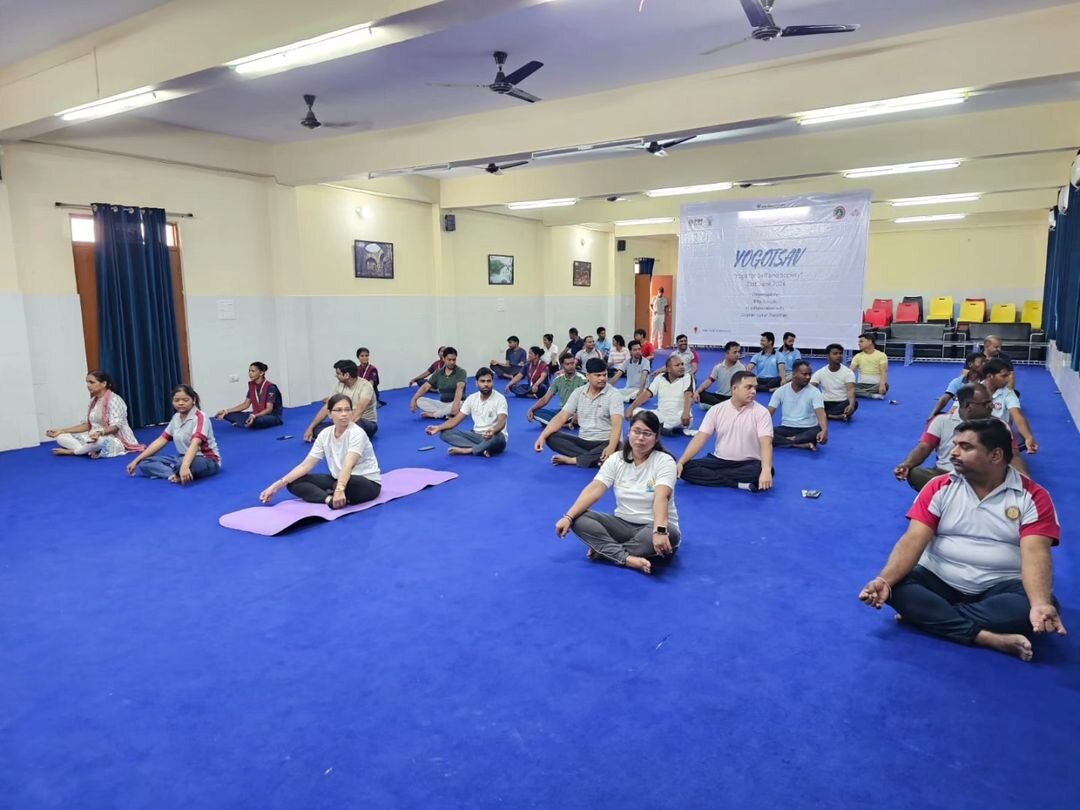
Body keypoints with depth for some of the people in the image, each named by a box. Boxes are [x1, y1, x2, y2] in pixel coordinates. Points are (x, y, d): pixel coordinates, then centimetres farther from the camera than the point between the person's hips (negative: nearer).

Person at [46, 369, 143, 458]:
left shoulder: (114, 399, -14)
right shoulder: (93, 401, 12)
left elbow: (115, 427, -22)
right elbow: (87, 425, 11)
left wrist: (100, 433, -40)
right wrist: (62, 430, 3)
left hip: (114, 440, -8)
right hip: (95, 437, 9)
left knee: (100, 441, -41)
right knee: (61, 437, -2)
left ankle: (70, 451, -12)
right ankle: (92, 449, -22)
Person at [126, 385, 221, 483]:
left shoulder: (200, 417, -18)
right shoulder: (176, 418, 7)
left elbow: (195, 443, -34)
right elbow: (161, 440, 9)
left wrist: (185, 466, -50)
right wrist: (136, 460, 5)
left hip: (207, 460, -8)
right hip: (184, 458, 8)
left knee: (186, 463, -41)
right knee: (144, 463, -5)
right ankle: (175, 474, -27)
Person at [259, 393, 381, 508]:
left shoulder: (357, 433, -22)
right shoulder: (325, 434, -3)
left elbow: (348, 465, -38)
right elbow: (305, 465, -3)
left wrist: (340, 489, -56)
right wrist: (276, 486, -10)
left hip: (367, 483, -7)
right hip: (339, 479, 7)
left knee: (348, 484, -43)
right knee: (294, 482, -8)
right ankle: (330, 499, -27)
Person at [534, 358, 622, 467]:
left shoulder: (614, 395, -10)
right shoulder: (578, 392, 3)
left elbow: (616, 424, -23)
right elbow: (561, 417, -1)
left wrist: (611, 447, -43)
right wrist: (542, 436, -17)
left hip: (605, 443, -4)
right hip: (583, 441, 4)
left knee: (615, 448, -40)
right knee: (551, 437, -18)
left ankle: (571, 459, -29)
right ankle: (594, 459, -26)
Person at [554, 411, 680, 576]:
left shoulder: (664, 461, -12)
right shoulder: (616, 459, -2)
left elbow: (661, 498, -29)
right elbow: (593, 490, -12)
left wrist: (659, 531, -45)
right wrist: (568, 517, -25)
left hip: (653, 526, -3)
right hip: (623, 523, 3)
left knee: (670, 535, -38)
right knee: (580, 520, -19)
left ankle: (605, 550, -25)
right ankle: (626, 558, -35)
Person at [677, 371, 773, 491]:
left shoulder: (761, 412, -7)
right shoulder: (716, 410, -1)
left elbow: (766, 443, -19)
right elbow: (700, 438, -5)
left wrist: (766, 470, -39)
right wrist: (681, 462, -19)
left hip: (748, 464, -2)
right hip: (719, 461, 2)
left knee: (764, 471, -36)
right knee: (686, 468, -22)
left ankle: (711, 475, -24)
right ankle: (738, 483, -25)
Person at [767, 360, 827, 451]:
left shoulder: (814, 392, -7)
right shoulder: (781, 391, -1)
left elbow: (820, 413, -21)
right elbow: (769, 413, -4)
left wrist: (824, 430, -43)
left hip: (807, 430, -2)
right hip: (786, 429, 2)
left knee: (818, 431, -37)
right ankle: (803, 445, -32)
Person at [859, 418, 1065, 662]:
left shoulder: (1032, 496, -2)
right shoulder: (939, 488, 1)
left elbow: (1035, 554, -17)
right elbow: (913, 541, -9)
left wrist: (1040, 604, -37)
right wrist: (884, 580, -27)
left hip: (999, 588, -1)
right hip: (938, 581, 1)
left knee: (1038, 606, -32)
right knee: (897, 587, -27)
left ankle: (926, 616, -26)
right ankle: (989, 637, -30)